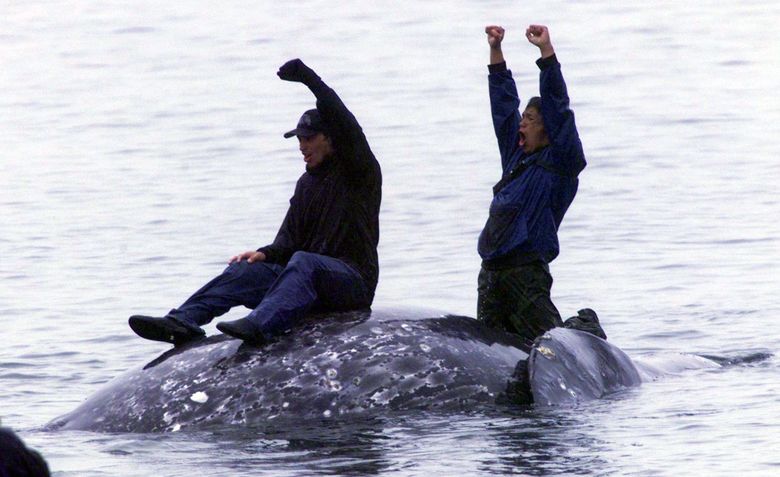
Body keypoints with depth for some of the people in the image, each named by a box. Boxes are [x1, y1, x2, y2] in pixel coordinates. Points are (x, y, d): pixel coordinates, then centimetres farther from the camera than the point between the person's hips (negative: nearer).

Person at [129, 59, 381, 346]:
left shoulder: (358, 172, -1)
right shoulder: (307, 182, 22)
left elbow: (343, 122, -17)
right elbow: (290, 239, 16)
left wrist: (307, 77, -19)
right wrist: (266, 254, -6)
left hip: (354, 283, -7)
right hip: (309, 279, 7)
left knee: (303, 261, -38)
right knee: (243, 272, -13)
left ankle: (260, 326, -62)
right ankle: (181, 323, -32)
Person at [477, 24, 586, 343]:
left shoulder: (560, 162, -2)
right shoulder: (517, 156, 17)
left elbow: (557, 107, -10)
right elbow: (504, 105, 23)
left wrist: (546, 51, -12)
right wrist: (495, 51, 23)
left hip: (526, 271, -8)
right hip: (491, 273, 8)